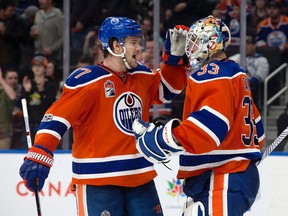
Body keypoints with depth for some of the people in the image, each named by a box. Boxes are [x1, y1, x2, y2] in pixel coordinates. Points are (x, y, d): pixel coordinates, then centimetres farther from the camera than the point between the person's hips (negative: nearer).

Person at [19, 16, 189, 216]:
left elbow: (167, 89, 28)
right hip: (97, 179, -7)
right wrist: (39, 156, -29)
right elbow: (58, 117, -18)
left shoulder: (142, 76, 10)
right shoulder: (87, 80, -13)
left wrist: (176, 56, 12)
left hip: (140, 176, 7)